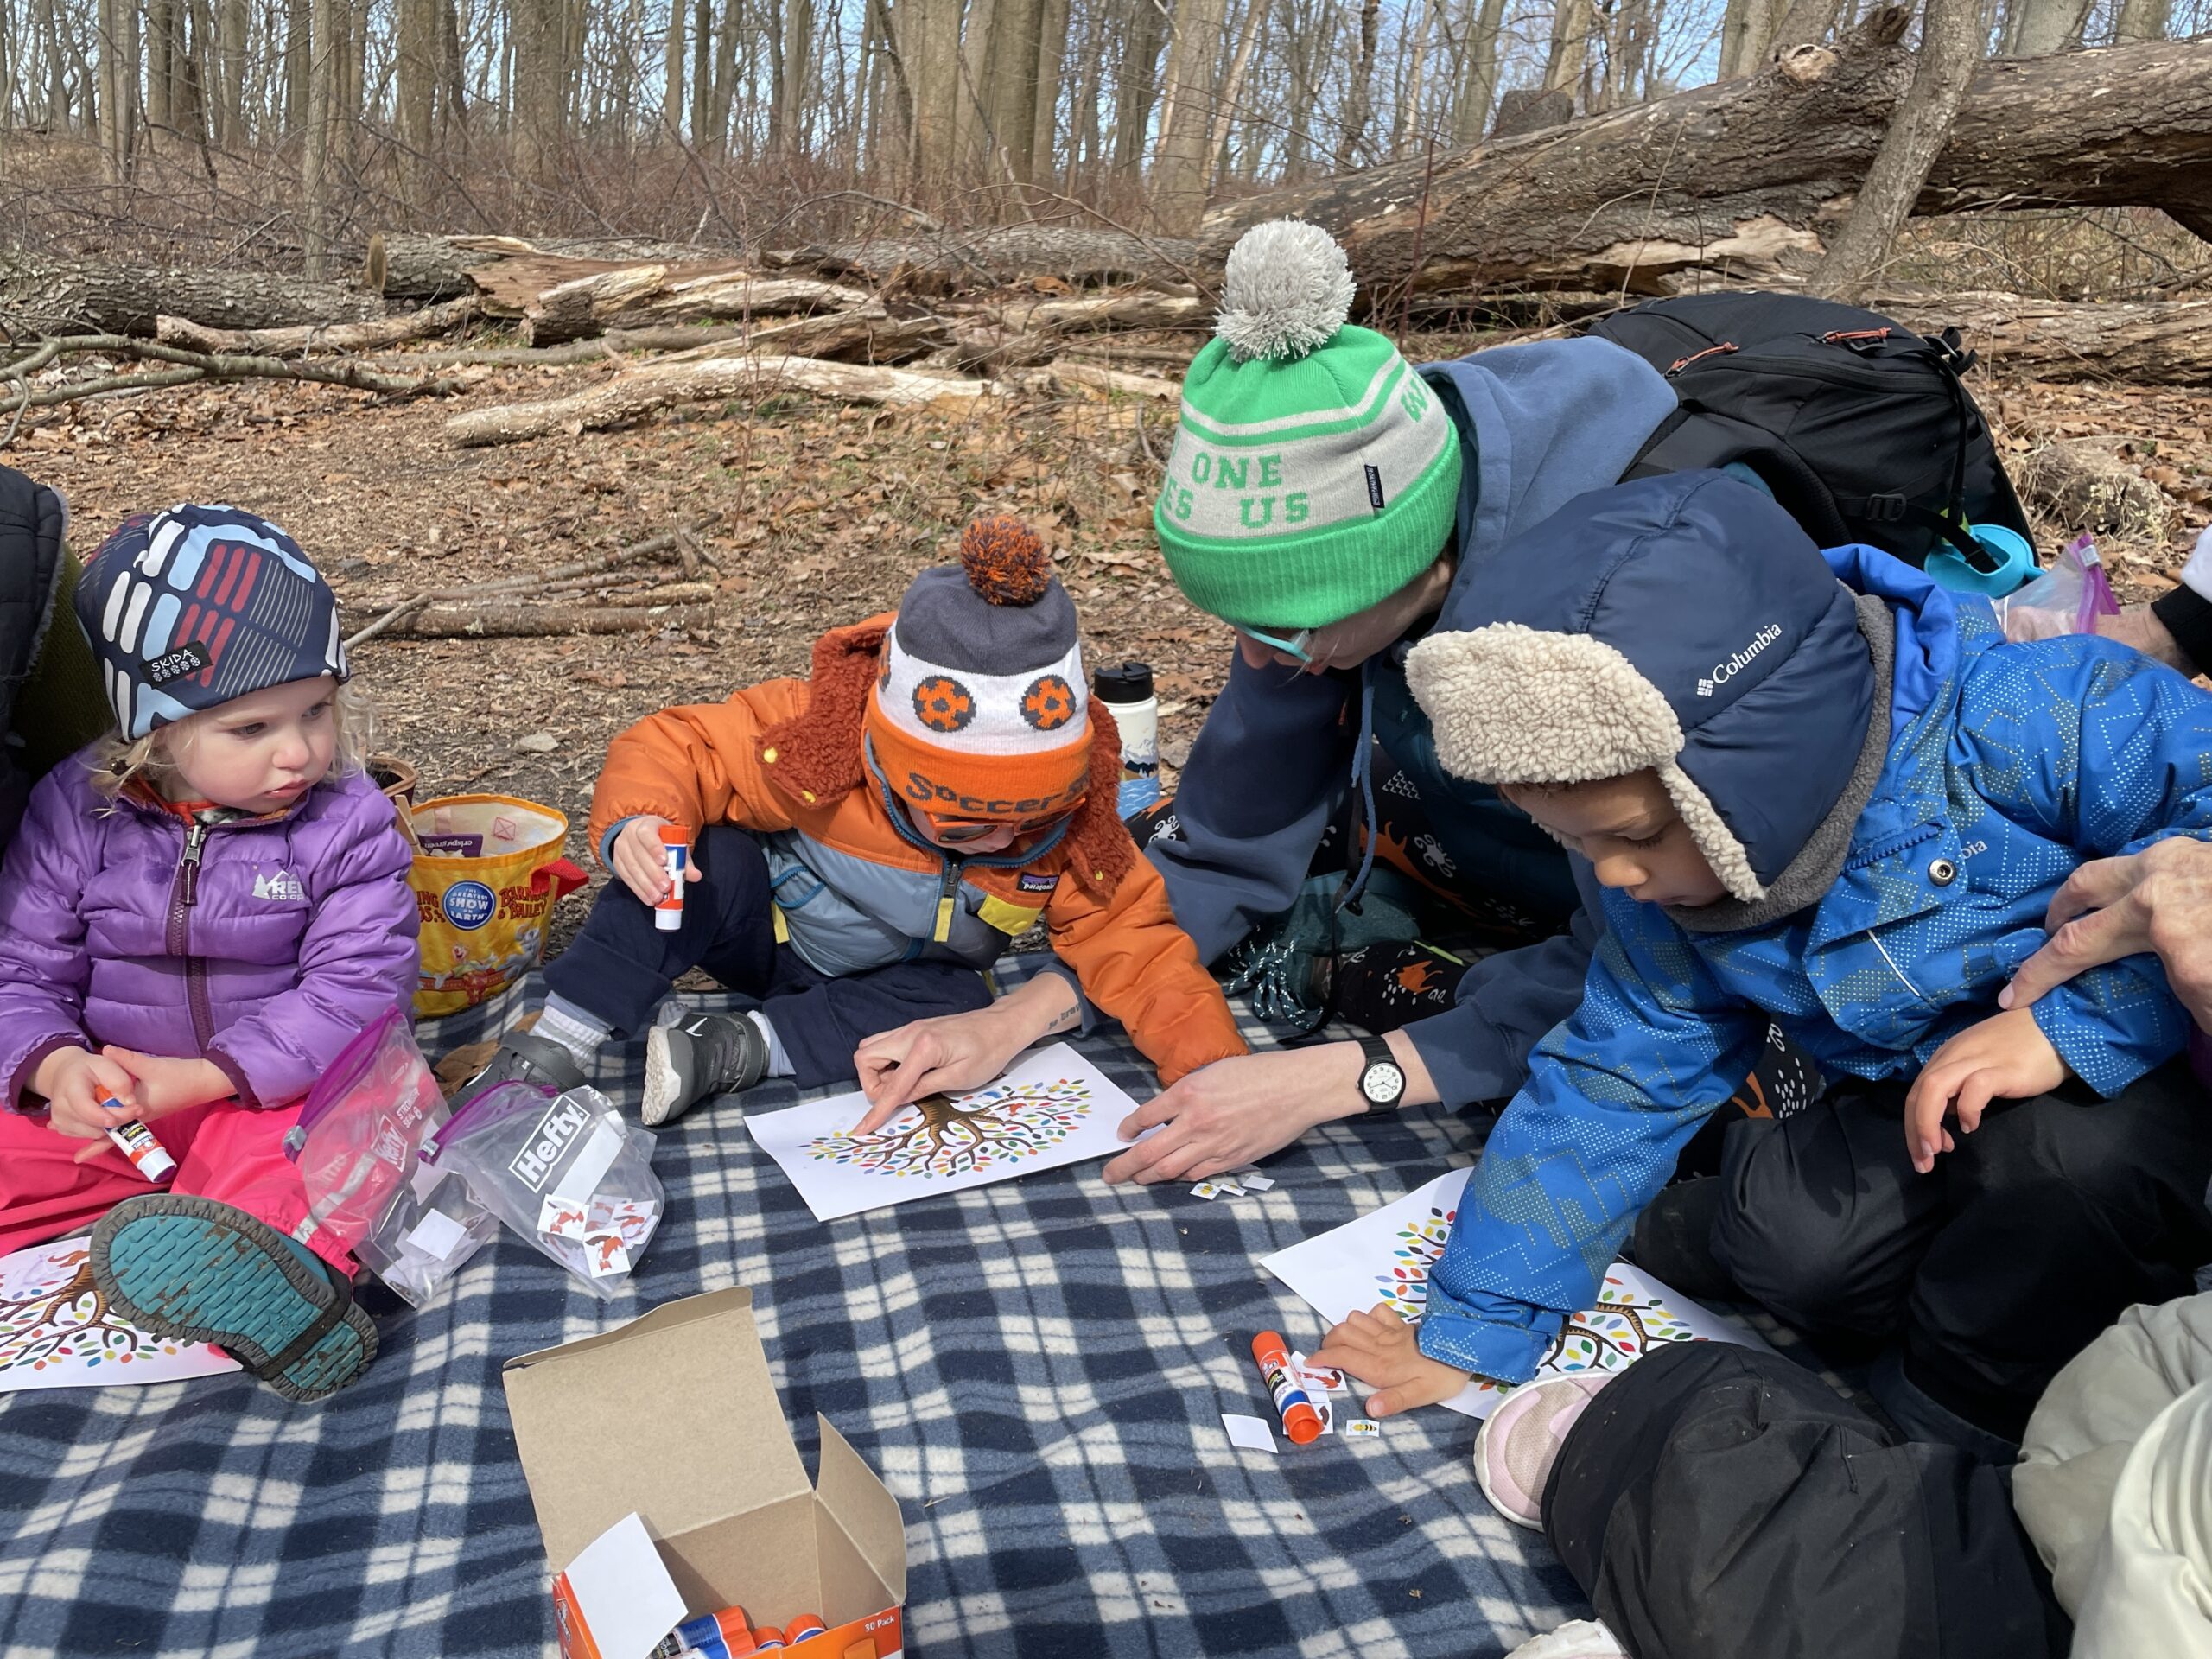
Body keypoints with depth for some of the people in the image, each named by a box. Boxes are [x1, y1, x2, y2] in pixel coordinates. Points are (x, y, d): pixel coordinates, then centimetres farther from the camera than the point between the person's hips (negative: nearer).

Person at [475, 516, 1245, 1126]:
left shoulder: (1069, 824, -24)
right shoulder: (819, 739, -31)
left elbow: (1131, 941, -22)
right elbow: (675, 747, -22)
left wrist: (1215, 1066, -35)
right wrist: (640, 821, -44)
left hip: (889, 986, 2)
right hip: (766, 932, -2)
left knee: (957, 1005, -30)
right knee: (708, 861, -32)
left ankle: (741, 1048, -27)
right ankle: (558, 1039, -25)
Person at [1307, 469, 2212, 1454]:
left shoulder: (2020, 724, -29)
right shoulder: (1668, 889, -8)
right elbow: (1609, 1080, -2)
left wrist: (2072, 1019, -38)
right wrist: (1474, 1328, 0)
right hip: (1918, 1109, 4)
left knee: (2071, 1148, -34)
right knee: (1788, 1245, -21)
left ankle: (1964, 1419, -8)